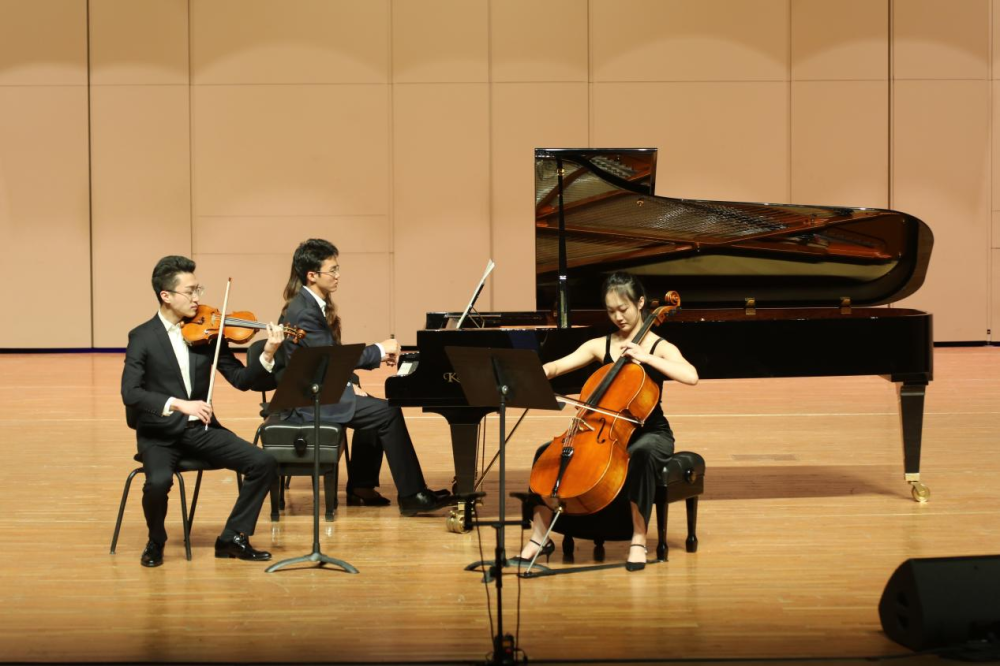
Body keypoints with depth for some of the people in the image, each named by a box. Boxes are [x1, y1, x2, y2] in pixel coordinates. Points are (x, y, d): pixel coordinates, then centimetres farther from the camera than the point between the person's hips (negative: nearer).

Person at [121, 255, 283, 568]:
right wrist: (178, 404, -33)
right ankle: (156, 543, -1)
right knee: (159, 481, -33)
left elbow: (241, 380, 2)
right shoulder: (142, 337, -7)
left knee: (264, 464, -13)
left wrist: (267, 356, -17)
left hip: (201, 428, 4)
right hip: (159, 433, -4)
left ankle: (232, 538, 3)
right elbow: (130, 393, -19)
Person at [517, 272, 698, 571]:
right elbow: (557, 366, -5)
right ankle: (540, 536, -7)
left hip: (650, 434, -4)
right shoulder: (599, 345, 6)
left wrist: (645, 357, -27)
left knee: (640, 454, -41)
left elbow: (691, 376, -24)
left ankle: (639, 538, -31)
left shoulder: (660, 348, -5)